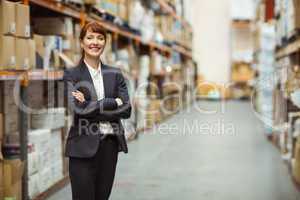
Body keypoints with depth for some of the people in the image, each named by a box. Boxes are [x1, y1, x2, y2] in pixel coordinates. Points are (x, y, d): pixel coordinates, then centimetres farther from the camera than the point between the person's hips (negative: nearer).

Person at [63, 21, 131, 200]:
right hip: (83, 147, -4)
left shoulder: (115, 74, 9)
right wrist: (113, 102, -11)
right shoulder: (71, 75, -1)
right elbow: (78, 109, -15)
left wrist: (92, 107, -10)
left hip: (110, 145, 4)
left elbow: (126, 110, -1)